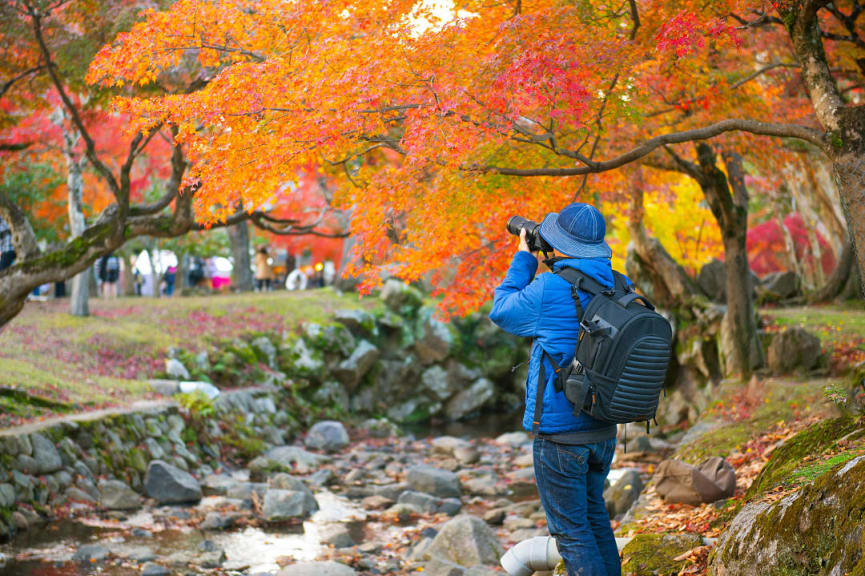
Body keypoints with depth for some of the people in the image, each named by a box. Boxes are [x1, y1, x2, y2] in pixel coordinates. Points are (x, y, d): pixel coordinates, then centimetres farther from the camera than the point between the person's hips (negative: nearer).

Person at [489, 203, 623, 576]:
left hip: (559, 432, -7)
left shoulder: (550, 290, -19)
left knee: (570, 529, 3)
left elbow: (502, 311, 0)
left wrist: (524, 259, 8)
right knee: (593, 513, 24)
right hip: (604, 429, 7)